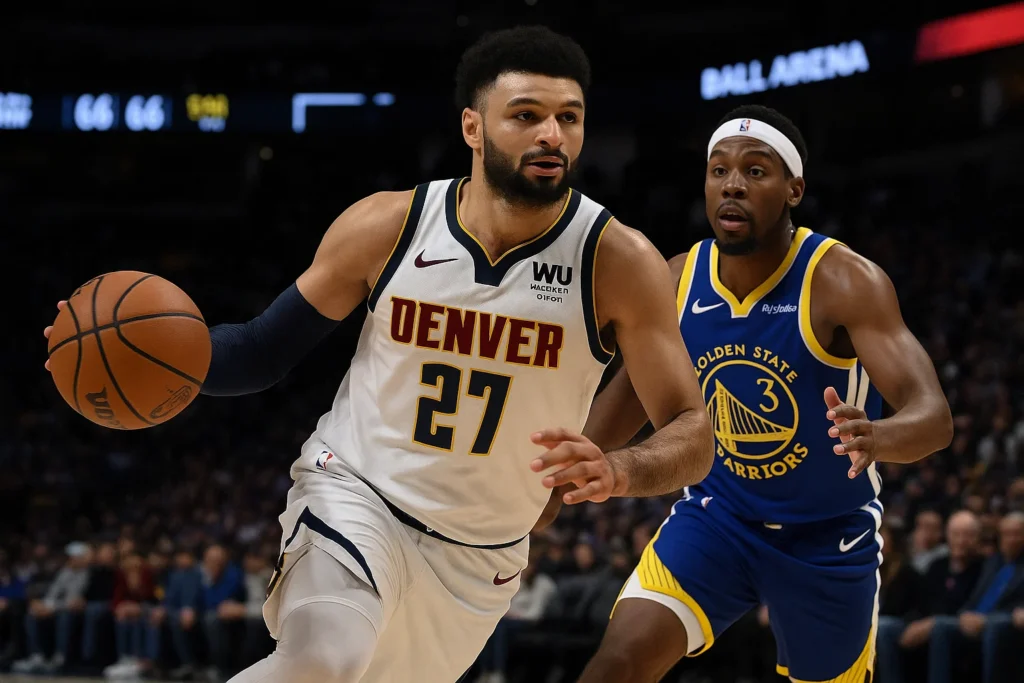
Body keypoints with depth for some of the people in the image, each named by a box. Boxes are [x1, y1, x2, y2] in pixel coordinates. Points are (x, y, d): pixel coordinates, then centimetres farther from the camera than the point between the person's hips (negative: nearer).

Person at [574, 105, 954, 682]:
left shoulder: (846, 282, -23)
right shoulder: (678, 282, -9)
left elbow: (934, 416, -33)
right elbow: (637, 387, 11)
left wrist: (880, 436, -57)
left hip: (829, 536, -2)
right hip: (718, 516, 2)